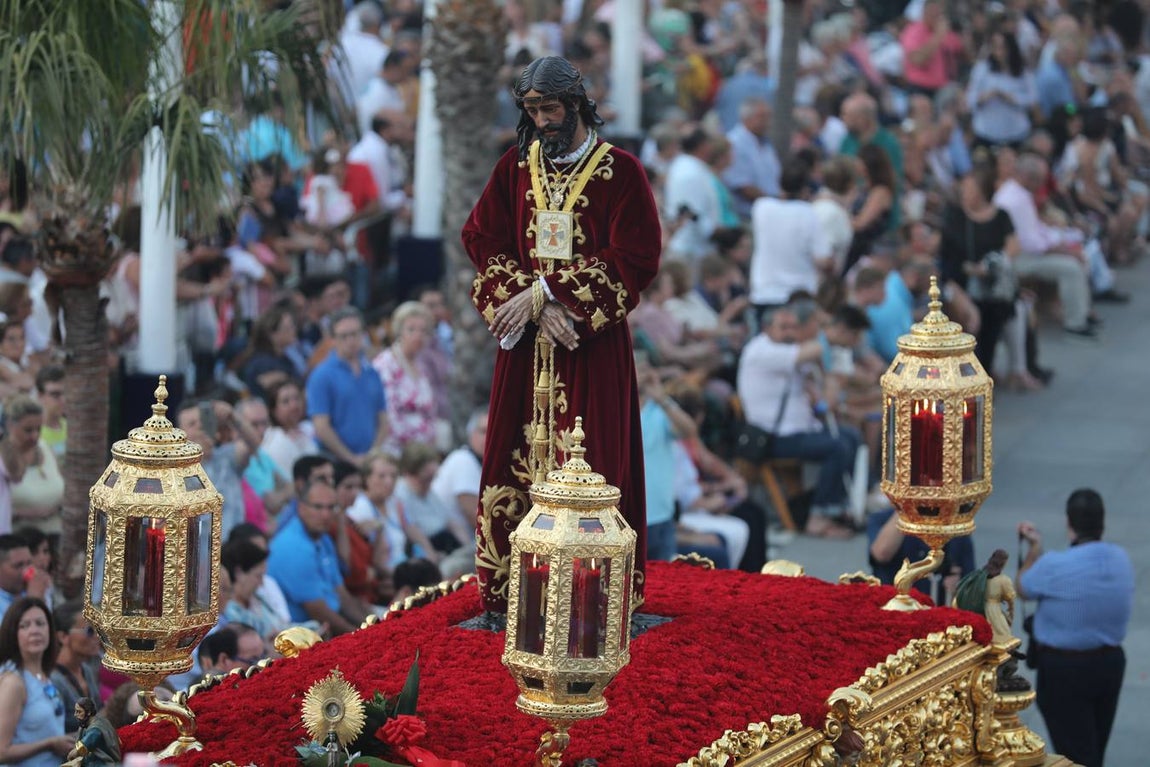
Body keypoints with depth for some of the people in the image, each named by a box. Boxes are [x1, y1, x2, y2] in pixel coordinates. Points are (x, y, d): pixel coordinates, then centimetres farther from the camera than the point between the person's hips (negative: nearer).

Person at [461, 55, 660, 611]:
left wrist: (544, 292, -14)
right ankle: (509, 587, 4)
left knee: (588, 466, -5)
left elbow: (635, 259, -9)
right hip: (524, 340, 3)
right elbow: (482, 242, 4)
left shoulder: (620, 172, -3)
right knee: (518, 462, 0)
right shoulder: (515, 169, 8)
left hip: (594, 344, -3)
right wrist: (536, 306, -12)